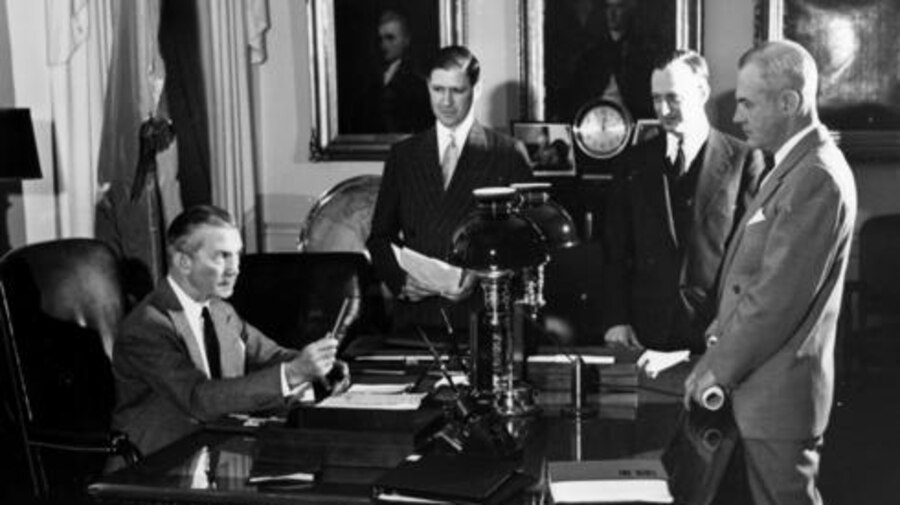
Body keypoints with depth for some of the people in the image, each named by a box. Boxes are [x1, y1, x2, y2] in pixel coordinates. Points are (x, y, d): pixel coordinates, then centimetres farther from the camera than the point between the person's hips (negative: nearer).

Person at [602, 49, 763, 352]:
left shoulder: (743, 160, -1)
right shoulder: (636, 163, 8)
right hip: (647, 332, 2)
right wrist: (616, 320, -2)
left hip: (717, 334, -2)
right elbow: (616, 251, 8)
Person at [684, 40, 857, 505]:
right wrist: (725, 328, 7)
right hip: (763, 386, 9)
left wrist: (719, 368, -14)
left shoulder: (816, 177, -20)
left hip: (778, 392, -9)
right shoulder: (796, 166, 12)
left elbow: (779, 297, -22)